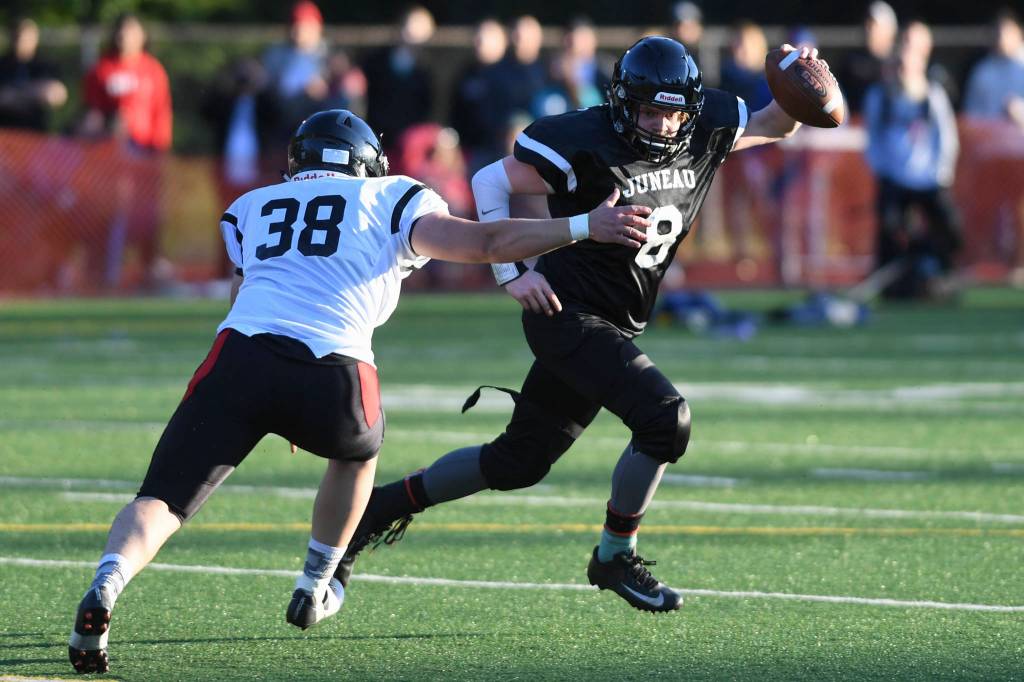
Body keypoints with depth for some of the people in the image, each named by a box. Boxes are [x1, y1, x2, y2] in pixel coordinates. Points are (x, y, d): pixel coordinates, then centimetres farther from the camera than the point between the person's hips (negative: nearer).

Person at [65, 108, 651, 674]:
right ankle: (316, 588, 39)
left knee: (162, 500, -2)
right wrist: (584, 228, 16)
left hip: (241, 351, 1)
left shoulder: (250, 208, 32)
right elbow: (480, 244, 12)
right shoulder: (390, 198, 23)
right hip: (332, 371, -1)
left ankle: (107, 586, -31)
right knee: (358, 449, 34)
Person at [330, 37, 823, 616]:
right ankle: (616, 557, -4)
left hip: (616, 327, 7)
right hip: (571, 314, -7)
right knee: (665, 418, -22)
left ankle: (383, 507, 28)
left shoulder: (707, 129, 1)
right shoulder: (585, 144, -17)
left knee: (518, 462, 13)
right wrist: (513, 273, -12)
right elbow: (491, 182, -8)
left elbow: (774, 126, 17)